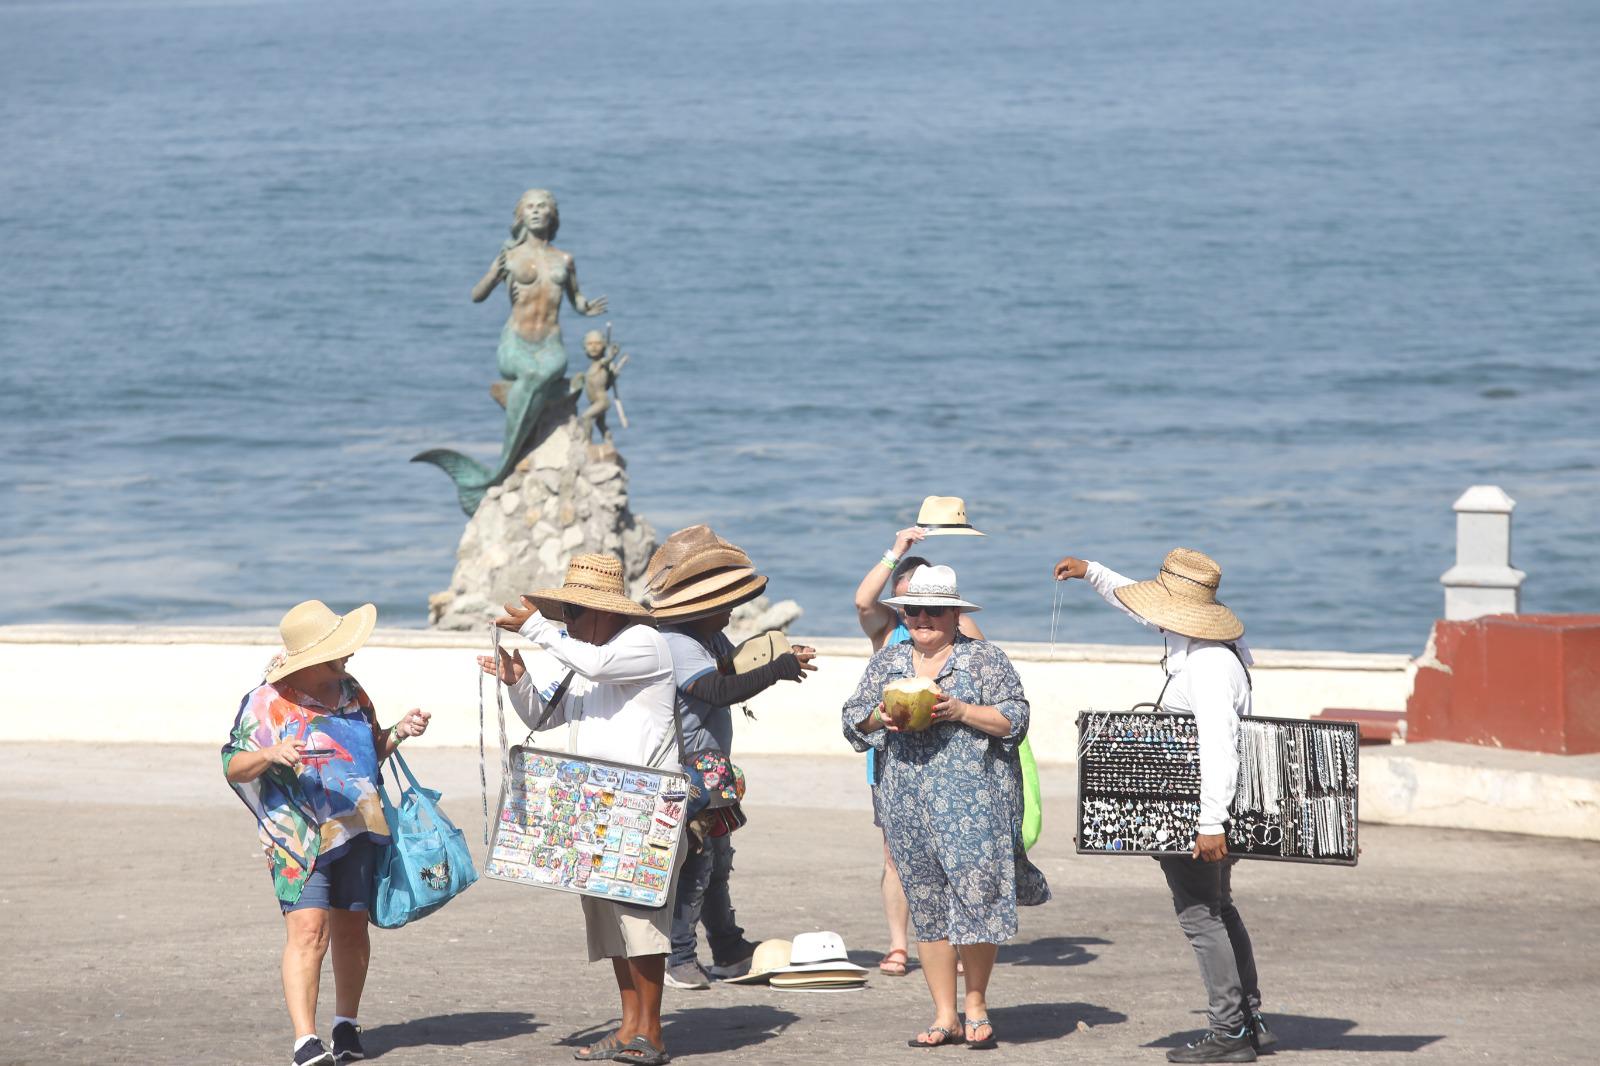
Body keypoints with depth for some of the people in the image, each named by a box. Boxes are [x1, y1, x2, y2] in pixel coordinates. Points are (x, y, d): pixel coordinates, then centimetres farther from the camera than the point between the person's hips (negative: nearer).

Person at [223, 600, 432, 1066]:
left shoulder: (351, 690, 13)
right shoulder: (267, 703, -6)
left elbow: (371, 750, 25)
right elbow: (232, 767, -6)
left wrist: (397, 732, 6)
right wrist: (269, 755, -25)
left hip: (357, 833, 6)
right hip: (299, 836, -6)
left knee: (351, 930, 11)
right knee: (307, 930, -16)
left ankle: (347, 1024, 28)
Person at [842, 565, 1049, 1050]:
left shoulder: (984, 658, 2)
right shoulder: (887, 661, 15)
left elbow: (1015, 719, -3)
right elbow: (853, 720, 17)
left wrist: (961, 710, -16)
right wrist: (880, 716, -4)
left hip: (974, 797, -4)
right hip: (908, 803, 4)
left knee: (976, 896, -10)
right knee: (927, 906, 4)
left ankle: (977, 1002, 9)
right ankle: (945, 1017, 10)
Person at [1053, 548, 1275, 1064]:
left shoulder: (1207, 665, -25)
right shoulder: (1202, 642, 6)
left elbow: (1218, 748, -32)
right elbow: (1143, 608, 25)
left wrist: (1210, 824, -34)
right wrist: (1092, 573, 27)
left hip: (1190, 813, -11)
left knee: (1199, 915, -2)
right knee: (1218, 909, 20)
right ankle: (1250, 1019, 28)